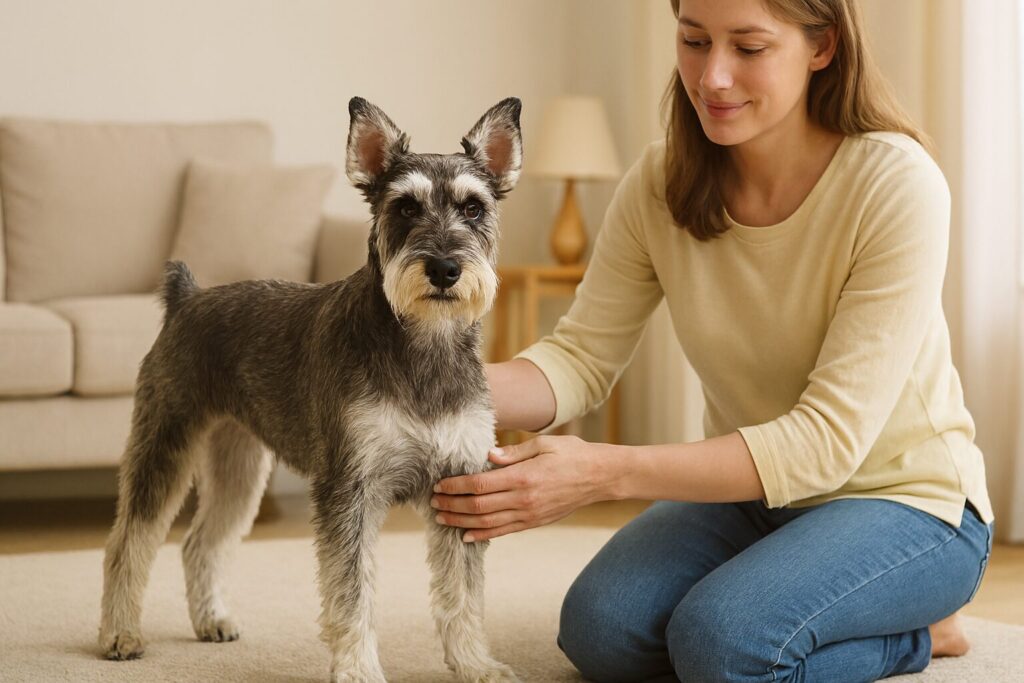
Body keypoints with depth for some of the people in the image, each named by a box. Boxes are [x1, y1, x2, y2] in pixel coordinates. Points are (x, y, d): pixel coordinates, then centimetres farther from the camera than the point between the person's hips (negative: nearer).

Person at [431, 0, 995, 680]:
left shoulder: (896, 184, -23)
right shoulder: (660, 184, -7)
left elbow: (830, 438, -28)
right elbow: (582, 356, -7)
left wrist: (607, 471, -37)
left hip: (905, 499, -6)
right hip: (749, 492, 6)